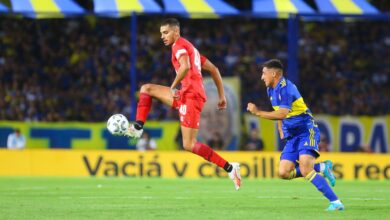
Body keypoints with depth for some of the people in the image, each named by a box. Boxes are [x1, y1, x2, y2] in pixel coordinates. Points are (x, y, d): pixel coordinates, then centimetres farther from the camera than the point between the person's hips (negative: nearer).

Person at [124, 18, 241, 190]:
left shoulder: (179, 45, -4)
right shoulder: (190, 48, 26)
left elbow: (185, 67, -26)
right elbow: (214, 70, 27)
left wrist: (174, 86, -14)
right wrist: (221, 95, 26)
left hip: (191, 96, -10)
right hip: (185, 94, 10)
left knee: (189, 145, -11)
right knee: (146, 89, 14)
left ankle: (229, 167, -11)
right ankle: (138, 127, 5)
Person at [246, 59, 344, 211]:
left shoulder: (285, 88, -17)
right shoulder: (271, 90, 13)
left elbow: (282, 113, -28)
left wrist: (258, 112, -24)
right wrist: (281, 129, 16)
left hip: (306, 131, -9)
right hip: (292, 136, 9)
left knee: (305, 170, -25)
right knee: (283, 173, -6)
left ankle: (336, 202, -24)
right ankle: (322, 167, 10)